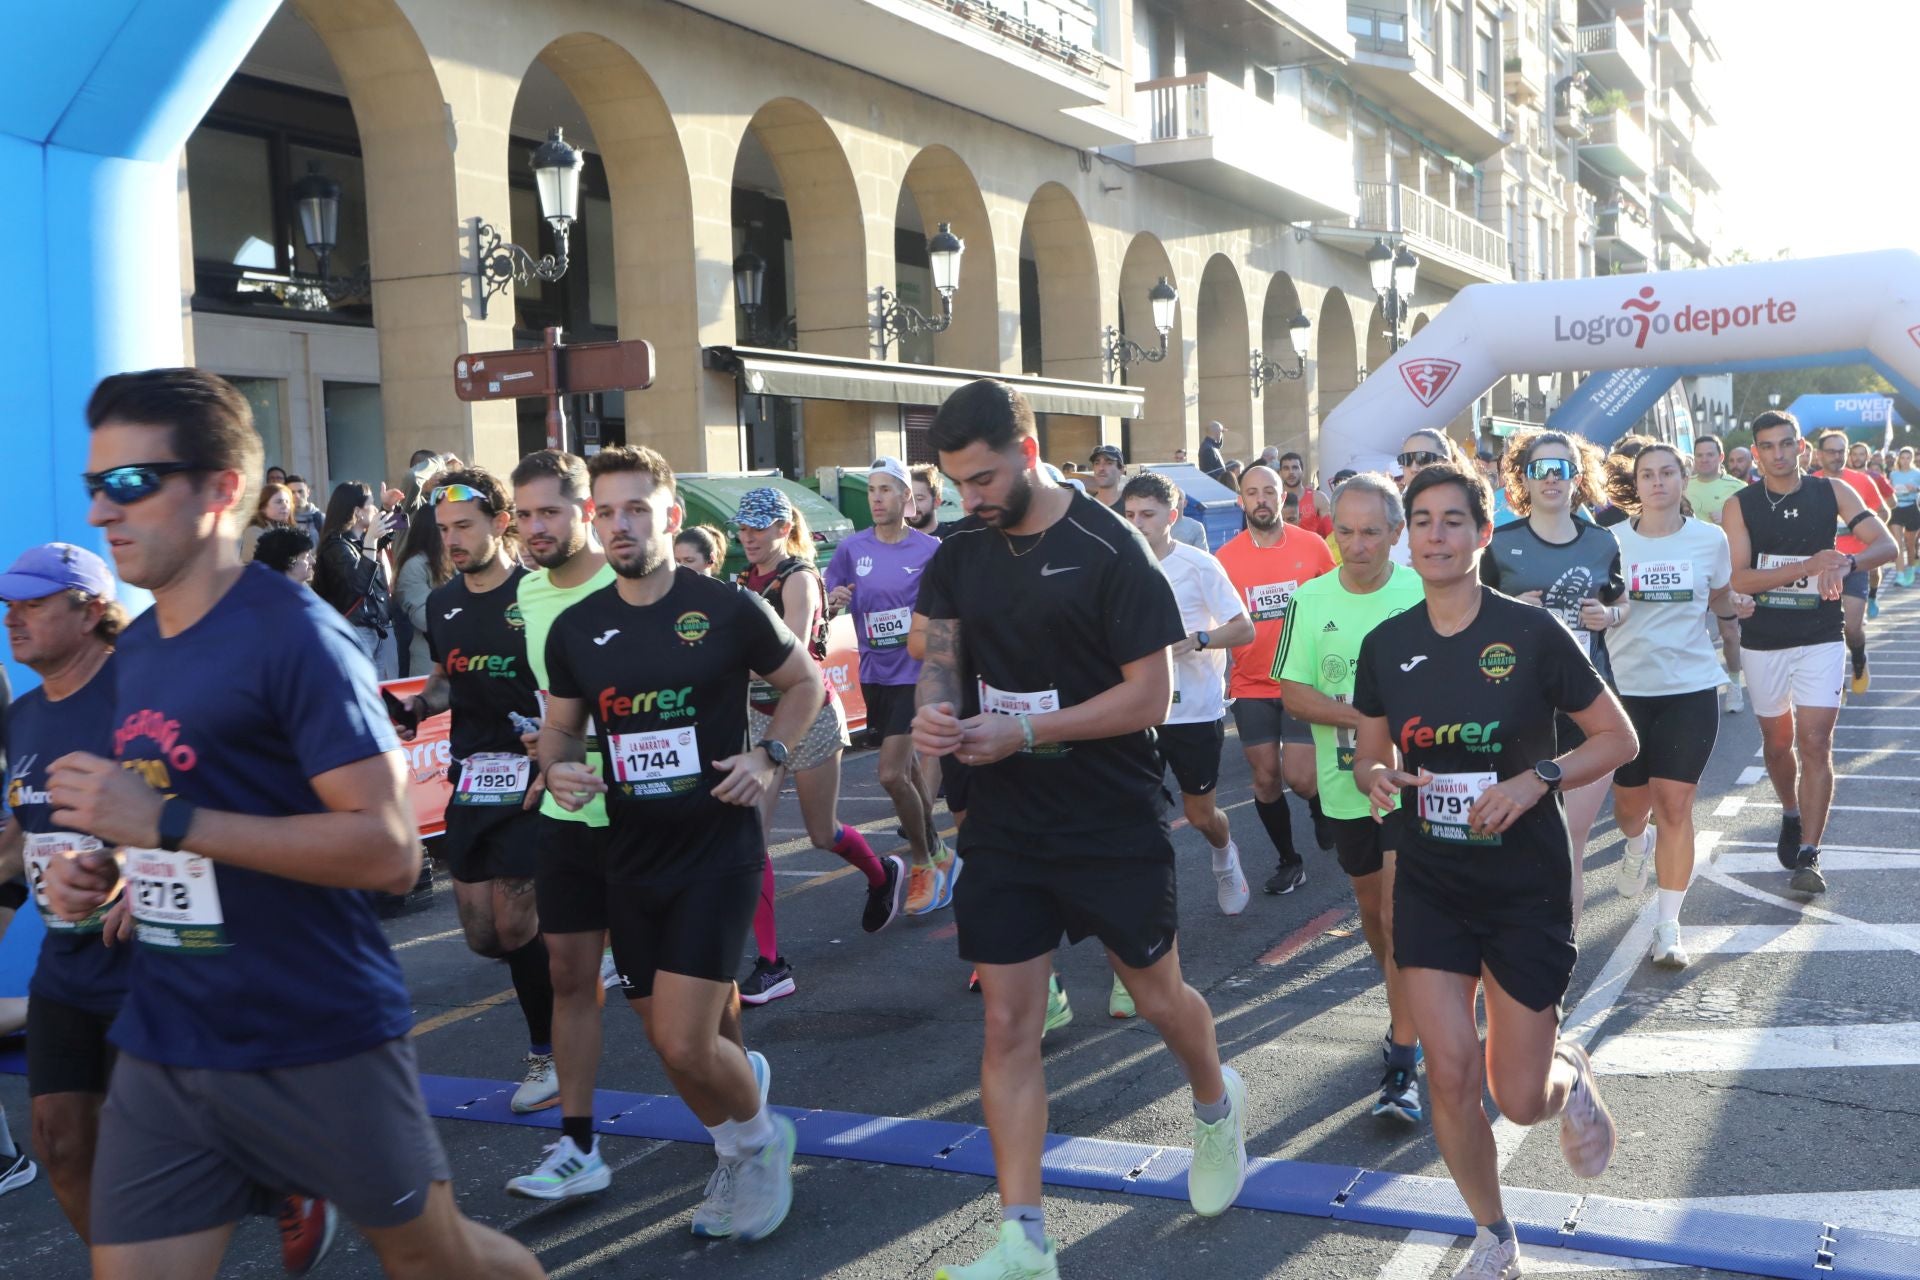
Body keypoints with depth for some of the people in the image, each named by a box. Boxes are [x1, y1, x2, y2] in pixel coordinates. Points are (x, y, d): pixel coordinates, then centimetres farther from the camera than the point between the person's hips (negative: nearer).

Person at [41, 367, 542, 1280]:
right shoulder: (135, 650, 9)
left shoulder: (295, 633, -16)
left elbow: (389, 850, -23)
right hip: (160, 1048, 7)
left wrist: (168, 822, -25)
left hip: (320, 1045, -6)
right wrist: (105, 869, 3)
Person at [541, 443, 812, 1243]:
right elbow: (560, 728, 12)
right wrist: (559, 769, -10)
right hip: (630, 856, 5)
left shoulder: (729, 610, -10)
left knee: (685, 1044, -12)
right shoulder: (576, 628, 0)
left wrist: (770, 755, -10)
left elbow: (805, 681, 5)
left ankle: (761, 1138, 19)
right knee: (666, 1041, 14)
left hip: (717, 850, -5)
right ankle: (737, 1155, 40)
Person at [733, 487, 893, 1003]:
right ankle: (770, 964, -4)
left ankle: (882, 875, 46)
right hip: (759, 716, 6)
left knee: (823, 833, 11)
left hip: (809, 714, -6)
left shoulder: (798, 578, -14)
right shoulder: (747, 579, 7)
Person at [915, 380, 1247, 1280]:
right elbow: (943, 653, 9)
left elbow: (1150, 694, -17)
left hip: (1113, 825, -4)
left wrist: (1024, 734, -24)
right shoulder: (962, 553, 3)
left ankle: (1217, 1106, 48)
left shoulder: (1108, 551, -15)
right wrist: (936, 705, -15)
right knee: (1007, 1026, 2)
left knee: (1158, 998, 15)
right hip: (1003, 826, 4)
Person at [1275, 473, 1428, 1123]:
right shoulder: (1311, 599, -1)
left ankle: (1403, 1063, -7)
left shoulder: (1424, 593, -7)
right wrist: (1361, 716, -17)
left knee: (1400, 912, -11)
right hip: (1345, 779, 4)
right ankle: (1407, 1011, 42)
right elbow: (1292, 691, -2)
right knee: (1371, 905, 18)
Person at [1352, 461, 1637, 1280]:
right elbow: (1369, 752, 10)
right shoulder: (1386, 645, -1)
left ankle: (1571, 1073, 39)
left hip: (1526, 883, -2)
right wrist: (1377, 775, -13)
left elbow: (1618, 738, -5)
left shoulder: (1531, 634, -11)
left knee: (1520, 1100, 1)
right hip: (1430, 881, 3)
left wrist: (1538, 779, -21)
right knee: (1450, 1074, -3)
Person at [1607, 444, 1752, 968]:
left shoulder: (1711, 539, 1)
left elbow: (1719, 600, 15)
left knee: (1674, 805, -4)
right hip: (1625, 686, 1)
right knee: (1629, 803, 10)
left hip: (1691, 687, 0)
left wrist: (1737, 606, -7)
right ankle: (1637, 845, 49)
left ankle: (1668, 926, 5)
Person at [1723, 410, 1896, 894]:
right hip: (1762, 641, 1)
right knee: (1777, 740, 15)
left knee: (1815, 742, -10)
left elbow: (1886, 544, -9)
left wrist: (1846, 563, -31)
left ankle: (1808, 856, -8)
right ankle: (1791, 816, 41)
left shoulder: (1831, 492, -1)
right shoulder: (1740, 506, -5)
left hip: (1820, 639, -1)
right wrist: (1808, 566, -26)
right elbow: (1737, 579, -15)